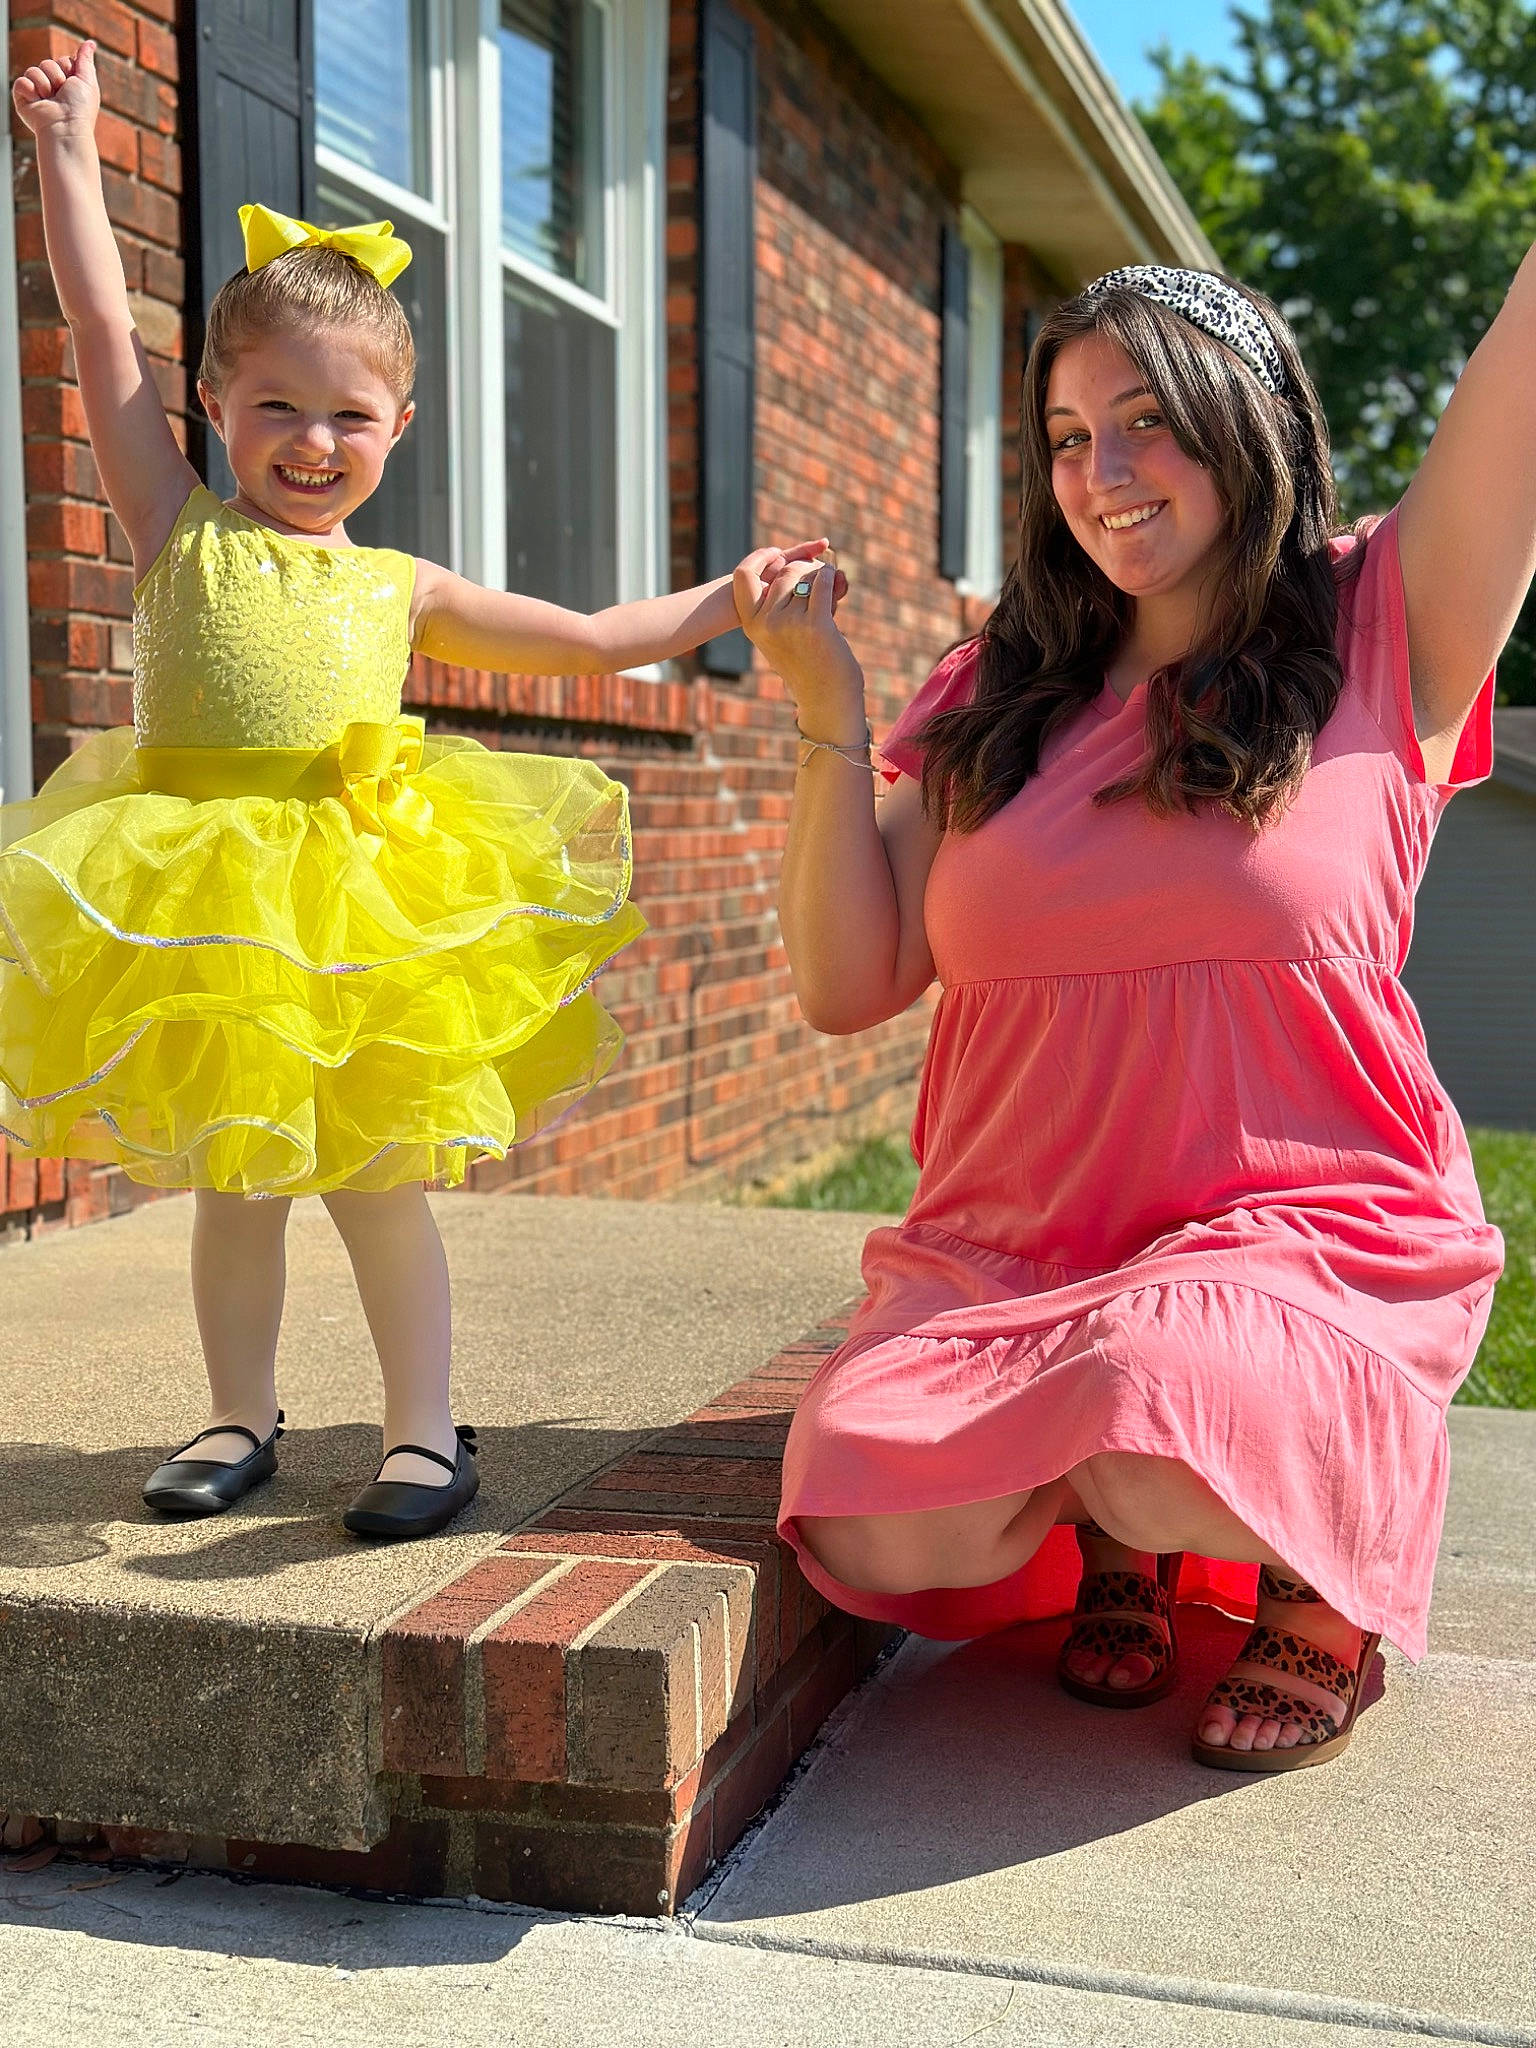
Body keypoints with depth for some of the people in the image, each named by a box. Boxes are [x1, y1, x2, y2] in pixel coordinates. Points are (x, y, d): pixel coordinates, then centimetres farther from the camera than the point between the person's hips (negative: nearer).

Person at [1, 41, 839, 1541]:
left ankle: (426, 1430, 14)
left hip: (365, 907, 0)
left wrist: (724, 602, 15)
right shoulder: (180, 534, 6)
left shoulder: (398, 589, 11)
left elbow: (589, 642, 18)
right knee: (231, 1179, 11)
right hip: (199, 910, 0)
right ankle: (240, 1418, 26)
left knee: (374, 1175, 3)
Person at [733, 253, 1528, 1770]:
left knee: (1161, 1421, -34)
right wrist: (828, 714, -5)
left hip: (1307, 1236, -2)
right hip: (1009, 1255, 3)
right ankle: (1107, 1516, 12)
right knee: (875, 1521, -23)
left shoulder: (1380, 637, 2)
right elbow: (846, 987, 4)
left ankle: (1327, 1565, 3)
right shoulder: (995, 704, 10)